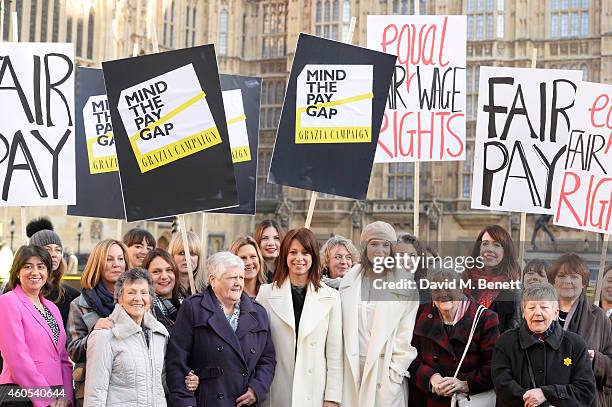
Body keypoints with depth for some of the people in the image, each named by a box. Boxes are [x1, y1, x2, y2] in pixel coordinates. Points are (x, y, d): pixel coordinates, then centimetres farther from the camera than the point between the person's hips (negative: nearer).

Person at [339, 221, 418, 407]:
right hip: (353, 368, 2)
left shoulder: (405, 283, 0)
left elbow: (407, 333, -1)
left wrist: (397, 369, -6)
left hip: (386, 369, -2)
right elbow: (344, 328, 12)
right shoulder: (350, 280, 10)